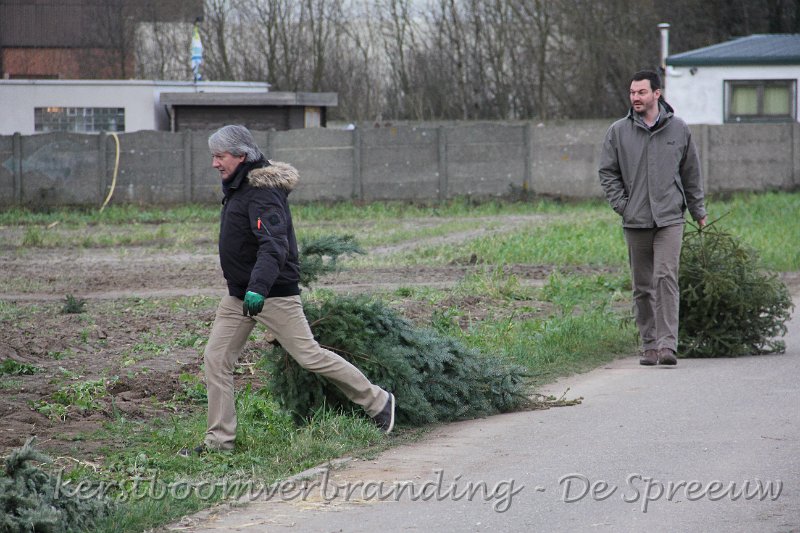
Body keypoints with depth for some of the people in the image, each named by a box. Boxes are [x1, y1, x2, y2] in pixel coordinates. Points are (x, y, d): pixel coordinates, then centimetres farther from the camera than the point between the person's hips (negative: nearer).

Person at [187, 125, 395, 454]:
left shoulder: (262, 194, -21)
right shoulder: (238, 188, 10)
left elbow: (274, 245, -33)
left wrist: (258, 287, -46)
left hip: (274, 294, -9)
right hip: (239, 295, 9)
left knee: (309, 356, -3)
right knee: (215, 359, 2)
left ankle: (377, 402, 12)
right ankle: (220, 438, 6)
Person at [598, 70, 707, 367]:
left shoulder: (679, 130, 6)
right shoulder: (618, 132, 5)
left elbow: (691, 174, 14)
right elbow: (608, 172, 10)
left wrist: (698, 211, 15)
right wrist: (621, 205, -2)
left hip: (669, 219, -2)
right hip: (635, 221, 2)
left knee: (666, 278, -14)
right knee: (642, 286, 6)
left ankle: (668, 344, -17)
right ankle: (649, 345, 14)